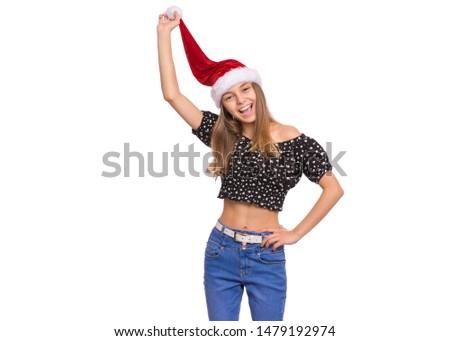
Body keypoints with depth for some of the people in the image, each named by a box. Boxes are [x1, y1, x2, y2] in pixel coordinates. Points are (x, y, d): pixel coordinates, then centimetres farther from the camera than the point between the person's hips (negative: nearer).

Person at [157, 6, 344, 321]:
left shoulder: (292, 140, -5)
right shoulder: (222, 136, 2)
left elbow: (334, 189, -4)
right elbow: (172, 95, -2)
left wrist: (296, 234, -7)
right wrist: (164, 33, 0)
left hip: (267, 256, -3)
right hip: (221, 251, 3)